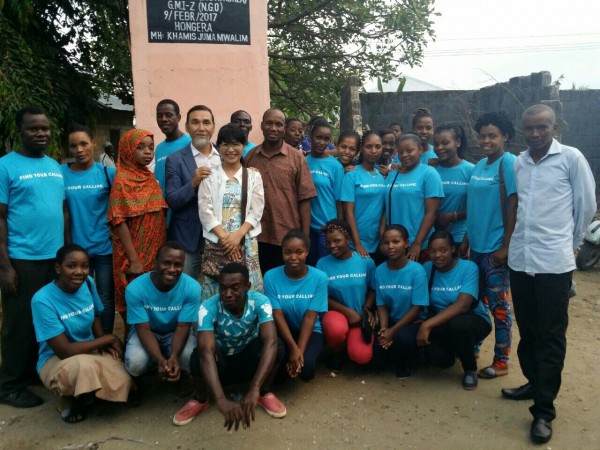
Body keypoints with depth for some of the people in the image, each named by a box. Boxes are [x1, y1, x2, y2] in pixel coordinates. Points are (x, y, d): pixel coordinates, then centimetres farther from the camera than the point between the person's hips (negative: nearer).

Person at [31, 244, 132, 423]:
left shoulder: (88, 283, -8)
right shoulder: (43, 300, -24)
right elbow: (64, 351, -25)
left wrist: (104, 344, -9)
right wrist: (109, 339, -17)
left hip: (90, 351, 5)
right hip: (55, 360, -5)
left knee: (122, 383, -21)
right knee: (85, 365, -39)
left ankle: (82, 395, 12)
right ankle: (70, 399, -3)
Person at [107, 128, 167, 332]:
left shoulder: (150, 177, 9)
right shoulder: (122, 180, -11)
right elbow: (120, 222, -16)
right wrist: (134, 260, -19)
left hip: (155, 254, 6)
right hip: (134, 256, -6)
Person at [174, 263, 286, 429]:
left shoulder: (260, 302, -26)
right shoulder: (208, 307, -30)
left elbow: (270, 342, -39)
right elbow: (206, 352, -42)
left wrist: (254, 390, -50)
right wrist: (221, 400, -55)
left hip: (250, 362, 1)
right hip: (220, 365, 0)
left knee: (275, 348, -31)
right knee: (199, 355, -34)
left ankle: (265, 393, -1)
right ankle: (200, 399, -1)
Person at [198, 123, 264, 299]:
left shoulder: (253, 175, 8)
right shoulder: (209, 176, 5)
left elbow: (256, 211, 0)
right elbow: (205, 210, -3)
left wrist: (238, 235, -13)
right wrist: (224, 236, -13)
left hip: (246, 242, 1)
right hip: (216, 242, 0)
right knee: (215, 291, 1)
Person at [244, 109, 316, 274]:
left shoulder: (296, 158, -3)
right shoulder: (249, 156, 5)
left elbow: (304, 199, -4)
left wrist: (305, 238, -7)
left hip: (288, 238, -2)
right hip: (257, 237, 2)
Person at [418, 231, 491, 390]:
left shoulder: (468, 267, -18)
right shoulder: (426, 268, -6)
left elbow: (462, 306, -29)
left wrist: (427, 324, -36)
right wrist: (423, 324, -24)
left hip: (473, 319, -3)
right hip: (441, 324, 3)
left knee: (458, 324, -38)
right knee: (436, 358, -25)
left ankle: (470, 369, -6)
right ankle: (454, 349, 17)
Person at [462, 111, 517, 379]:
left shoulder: (509, 163, -10)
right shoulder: (479, 166, 12)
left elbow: (513, 206, -14)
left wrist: (506, 246, -16)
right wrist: (466, 240, 14)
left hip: (495, 248, -7)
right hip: (477, 246, 7)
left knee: (499, 306, 3)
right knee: (476, 302, 17)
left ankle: (501, 362, 16)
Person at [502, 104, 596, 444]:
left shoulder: (571, 158, -4)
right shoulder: (519, 162, 9)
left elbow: (587, 206, 2)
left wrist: (571, 242, 10)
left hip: (554, 262, -5)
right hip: (520, 259, 5)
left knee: (551, 336, 2)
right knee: (528, 330, 15)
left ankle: (544, 410, 10)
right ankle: (535, 383, 35)